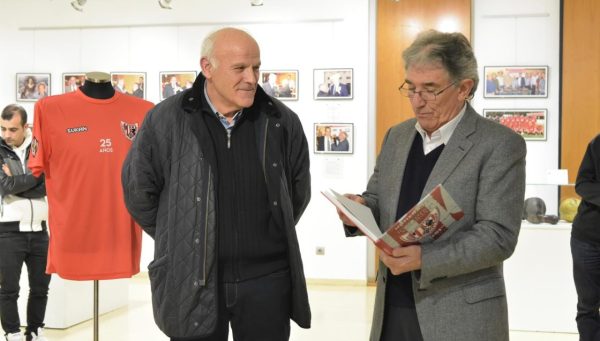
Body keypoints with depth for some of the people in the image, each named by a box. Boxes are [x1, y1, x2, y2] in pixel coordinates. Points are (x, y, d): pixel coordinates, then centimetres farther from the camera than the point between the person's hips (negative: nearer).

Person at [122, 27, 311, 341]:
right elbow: (139, 191, 5)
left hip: (267, 277, 2)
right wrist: (181, 241, 8)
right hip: (192, 280, -1)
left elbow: (299, 190, 14)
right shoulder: (165, 121, -5)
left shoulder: (283, 122, 0)